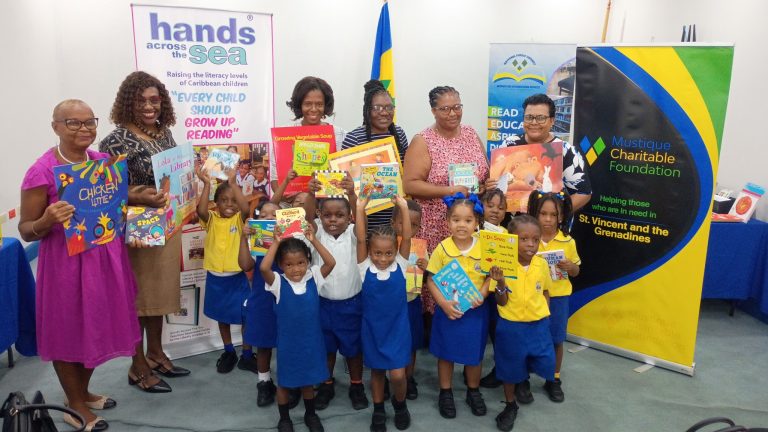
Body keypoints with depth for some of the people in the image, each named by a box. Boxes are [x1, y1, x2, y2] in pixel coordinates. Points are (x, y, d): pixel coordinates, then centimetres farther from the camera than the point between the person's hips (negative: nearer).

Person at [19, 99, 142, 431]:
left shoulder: (104, 162, 3)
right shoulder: (42, 171, -15)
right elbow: (26, 230, -11)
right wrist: (47, 221, -31)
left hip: (105, 258, 6)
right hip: (67, 263, -6)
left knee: (95, 326, 19)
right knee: (68, 331, 10)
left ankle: (84, 392, 41)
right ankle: (74, 405, 30)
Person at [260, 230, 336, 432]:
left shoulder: (313, 278, -8)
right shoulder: (278, 283, -14)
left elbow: (331, 263, -21)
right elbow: (263, 268, -32)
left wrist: (314, 240, -24)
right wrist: (276, 243, -28)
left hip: (310, 340, 2)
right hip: (287, 341, -1)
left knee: (308, 379, 20)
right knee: (284, 382, 15)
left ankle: (310, 414, 41)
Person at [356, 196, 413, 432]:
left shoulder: (400, 265, -9)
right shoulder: (365, 267, -10)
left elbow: (407, 238, -19)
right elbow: (360, 239, -21)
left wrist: (404, 207, -26)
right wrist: (360, 209, -27)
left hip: (397, 327, -1)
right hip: (372, 328, 1)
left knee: (397, 374, -2)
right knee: (376, 371, 15)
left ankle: (400, 404, 28)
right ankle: (378, 410, 36)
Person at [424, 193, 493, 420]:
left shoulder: (484, 247, -8)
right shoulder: (442, 248, -12)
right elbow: (431, 280, -8)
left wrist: (482, 294, -17)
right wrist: (443, 303, -19)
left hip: (475, 311, 1)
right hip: (448, 310, -1)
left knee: (474, 354, 16)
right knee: (445, 353, 14)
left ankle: (474, 391, 38)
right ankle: (445, 393, 33)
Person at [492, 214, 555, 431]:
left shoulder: (542, 264, -6)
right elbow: (502, 303, -13)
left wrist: (543, 313, 1)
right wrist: (500, 283, -30)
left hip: (538, 325, 3)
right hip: (511, 327, -2)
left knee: (546, 363, 4)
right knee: (510, 366, 11)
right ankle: (510, 405, 34)